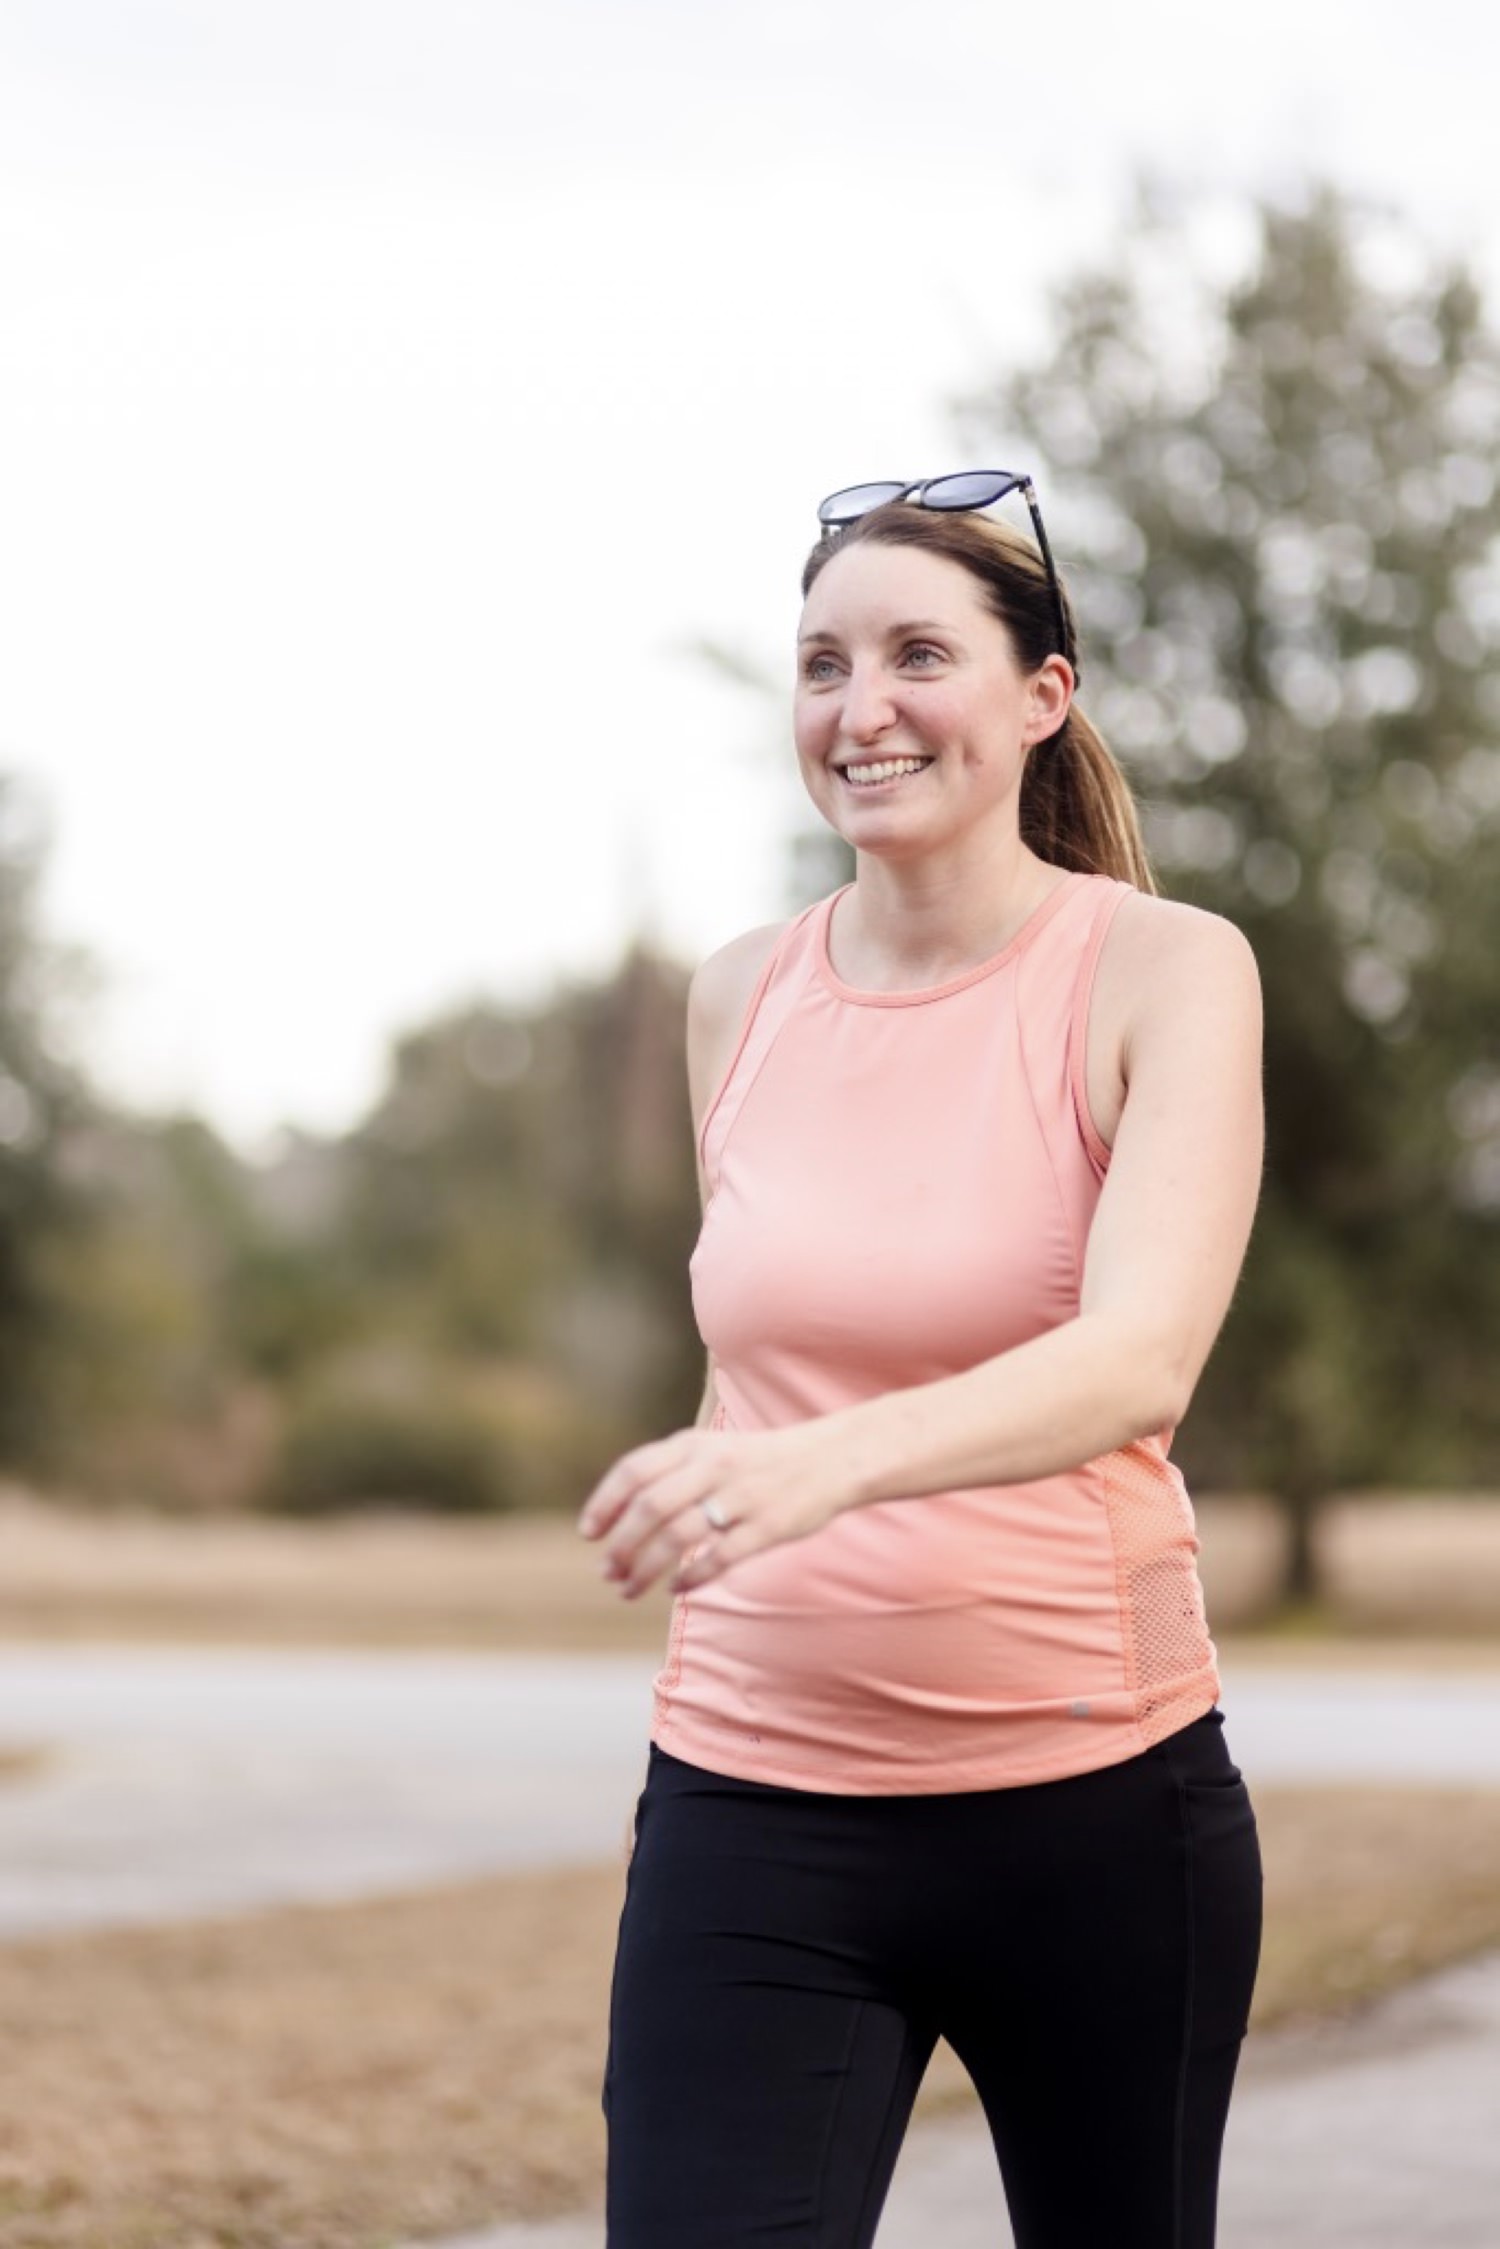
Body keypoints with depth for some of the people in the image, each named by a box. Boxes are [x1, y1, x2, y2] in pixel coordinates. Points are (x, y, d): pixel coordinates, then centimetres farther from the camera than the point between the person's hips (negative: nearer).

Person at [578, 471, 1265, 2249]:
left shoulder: (1164, 973, -7)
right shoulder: (741, 999, 6)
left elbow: (1141, 1362, -24)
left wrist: (829, 1463, -39)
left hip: (1093, 1806, -2)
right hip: (755, 1815, 3)